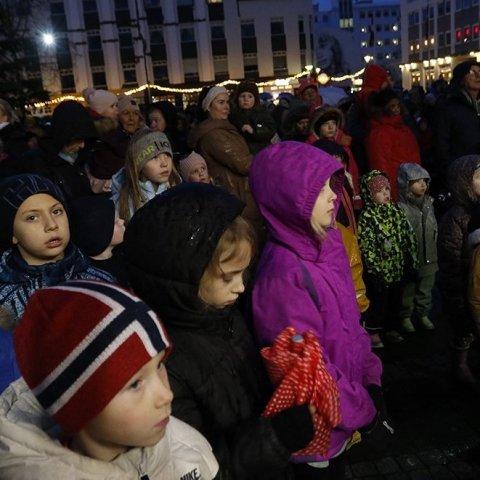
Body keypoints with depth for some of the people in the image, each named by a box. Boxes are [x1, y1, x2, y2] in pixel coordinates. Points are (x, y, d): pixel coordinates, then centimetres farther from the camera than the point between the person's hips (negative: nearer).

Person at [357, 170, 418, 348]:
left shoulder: (396, 211, 3)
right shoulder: (366, 217, -16)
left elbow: (408, 236, 9)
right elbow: (366, 247, -18)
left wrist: (411, 260, 8)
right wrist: (376, 270, -19)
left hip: (397, 267, 6)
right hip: (379, 270, -6)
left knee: (395, 300, 18)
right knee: (378, 301, 5)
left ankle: (391, 328, 36)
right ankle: (373, 332, 23)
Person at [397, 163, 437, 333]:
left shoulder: (429, 203, 3)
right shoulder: (401, 208, -18)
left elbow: (435, 229, 14)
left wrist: (436, 253, 16)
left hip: (429, 257, 5)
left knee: (425, 290, 18)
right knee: (408, 291, 11)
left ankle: (423, 314, 36)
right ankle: (405, 317, 28)